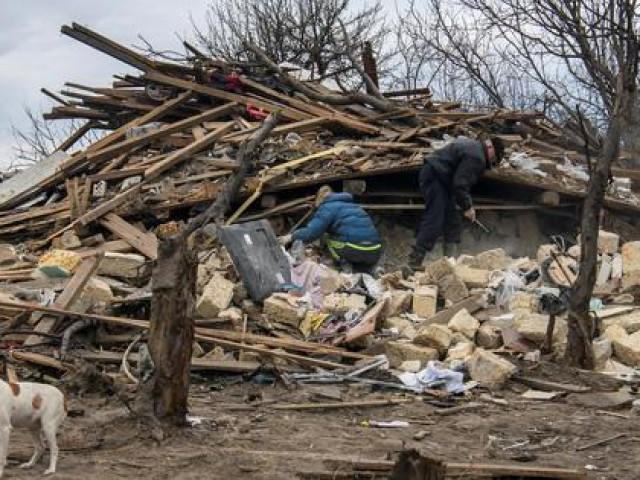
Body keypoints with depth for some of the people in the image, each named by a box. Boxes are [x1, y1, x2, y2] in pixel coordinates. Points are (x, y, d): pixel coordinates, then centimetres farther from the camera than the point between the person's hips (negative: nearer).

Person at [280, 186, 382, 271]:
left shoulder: (328, 207, 5)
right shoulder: (350, 204, 29)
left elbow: (312, 232, -2)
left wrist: (292, 237, 13)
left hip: (355, 250, -7)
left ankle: (345, 265, 3)